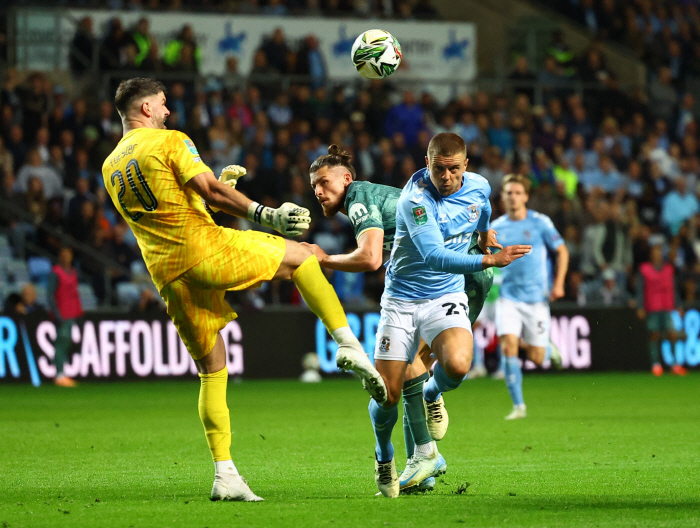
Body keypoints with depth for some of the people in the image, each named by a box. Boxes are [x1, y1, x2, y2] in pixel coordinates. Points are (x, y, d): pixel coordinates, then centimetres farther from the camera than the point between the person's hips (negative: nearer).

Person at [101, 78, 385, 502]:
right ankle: (348, 343, -3)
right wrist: (264, 214, -14)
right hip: (205, 247, -6)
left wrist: (217, 187, 32)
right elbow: (210, 191, -12)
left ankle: (224, 474, 2)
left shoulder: (111, 168, 19)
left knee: (211, 371, 11)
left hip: (167, 273, 6)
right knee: (300, 256, 13)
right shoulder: (170, 141, -1)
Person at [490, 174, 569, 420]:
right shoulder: (496, 227, 5)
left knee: (536, 358, -2)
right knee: (508, 346, -17)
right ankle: (518, 405, -10)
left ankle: (549, 349, 37)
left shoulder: (540, 222, -3)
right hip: (508, 296, 2)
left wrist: (558, 283, -6)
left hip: (536, 298, -2)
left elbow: (562, 251, 3)